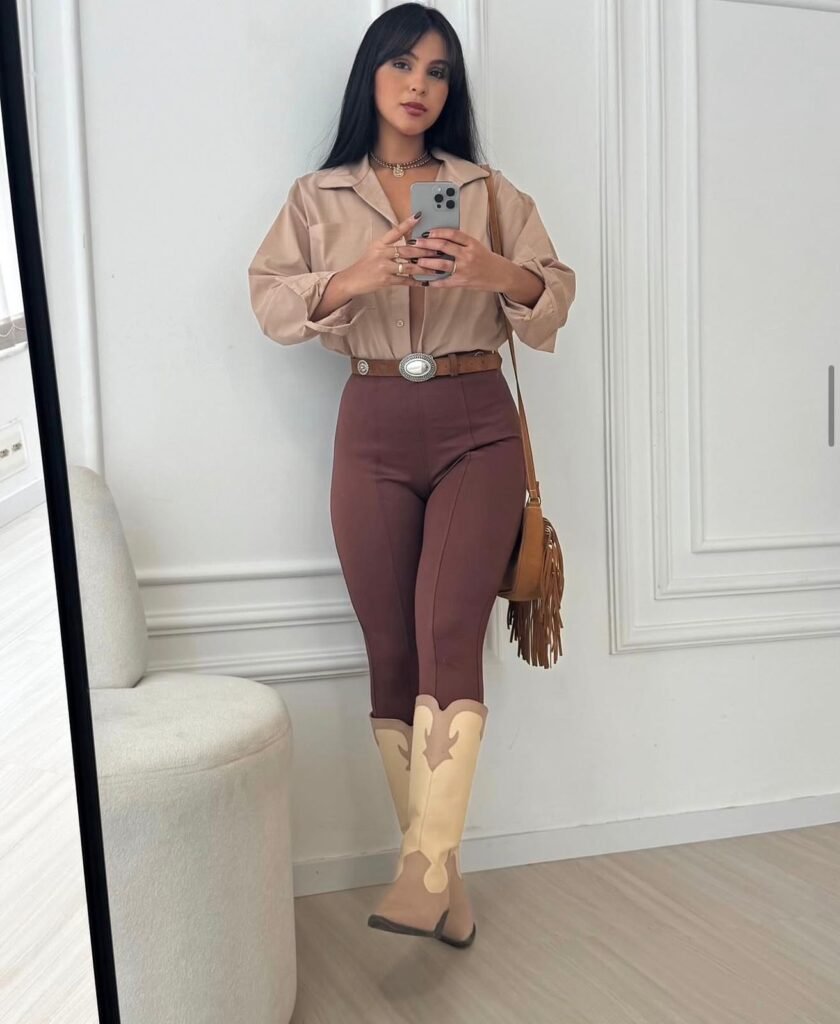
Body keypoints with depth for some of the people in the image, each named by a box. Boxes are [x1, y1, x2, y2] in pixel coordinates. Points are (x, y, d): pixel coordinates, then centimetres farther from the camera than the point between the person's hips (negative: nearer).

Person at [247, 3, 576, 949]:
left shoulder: (489, 191, 13)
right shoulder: (318, 197, 12)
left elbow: (554, 302, 6)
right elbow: (270, 301, 0)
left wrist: (503, 275, -15)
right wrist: (352, 280, -18)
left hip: (477, 426, -1)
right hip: (373, 428, 1)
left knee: (448, 634, -17)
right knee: (392, 653, 0)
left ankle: (423, 872, -16)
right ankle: (441, 874, 10)